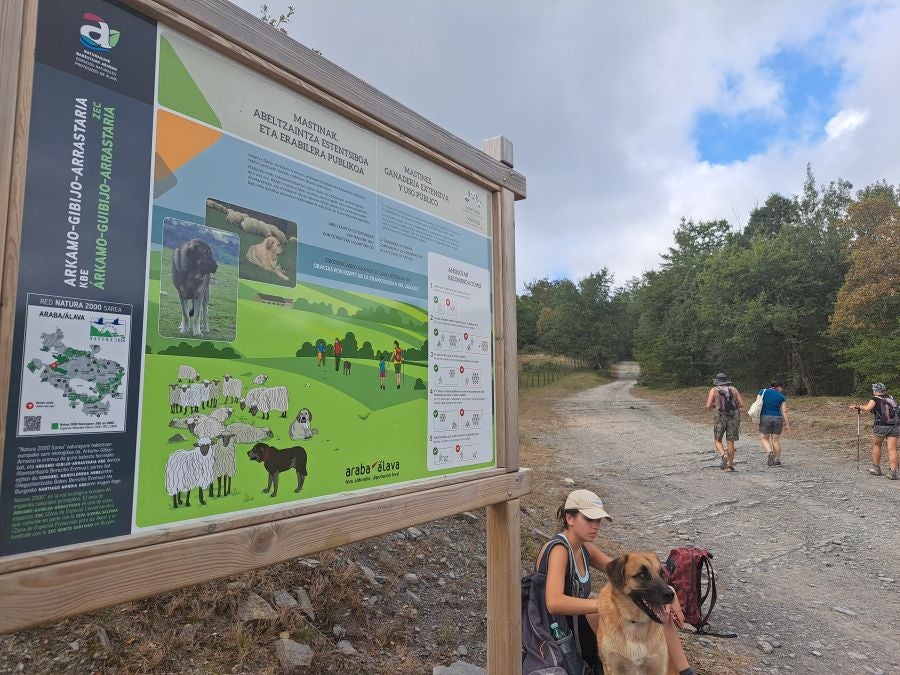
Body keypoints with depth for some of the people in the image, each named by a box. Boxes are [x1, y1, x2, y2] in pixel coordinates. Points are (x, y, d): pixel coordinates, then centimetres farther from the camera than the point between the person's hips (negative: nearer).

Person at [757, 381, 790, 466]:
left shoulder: (763, 392, 2)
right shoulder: (781, 397, 3)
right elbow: (784, 411, 0)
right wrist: (787, 425, 2)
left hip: (765, 418, -1)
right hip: (777, 418, 1)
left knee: (764, 438, 9)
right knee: (775, 440, 10)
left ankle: (770, 452, -16)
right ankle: (778, 461, 12)